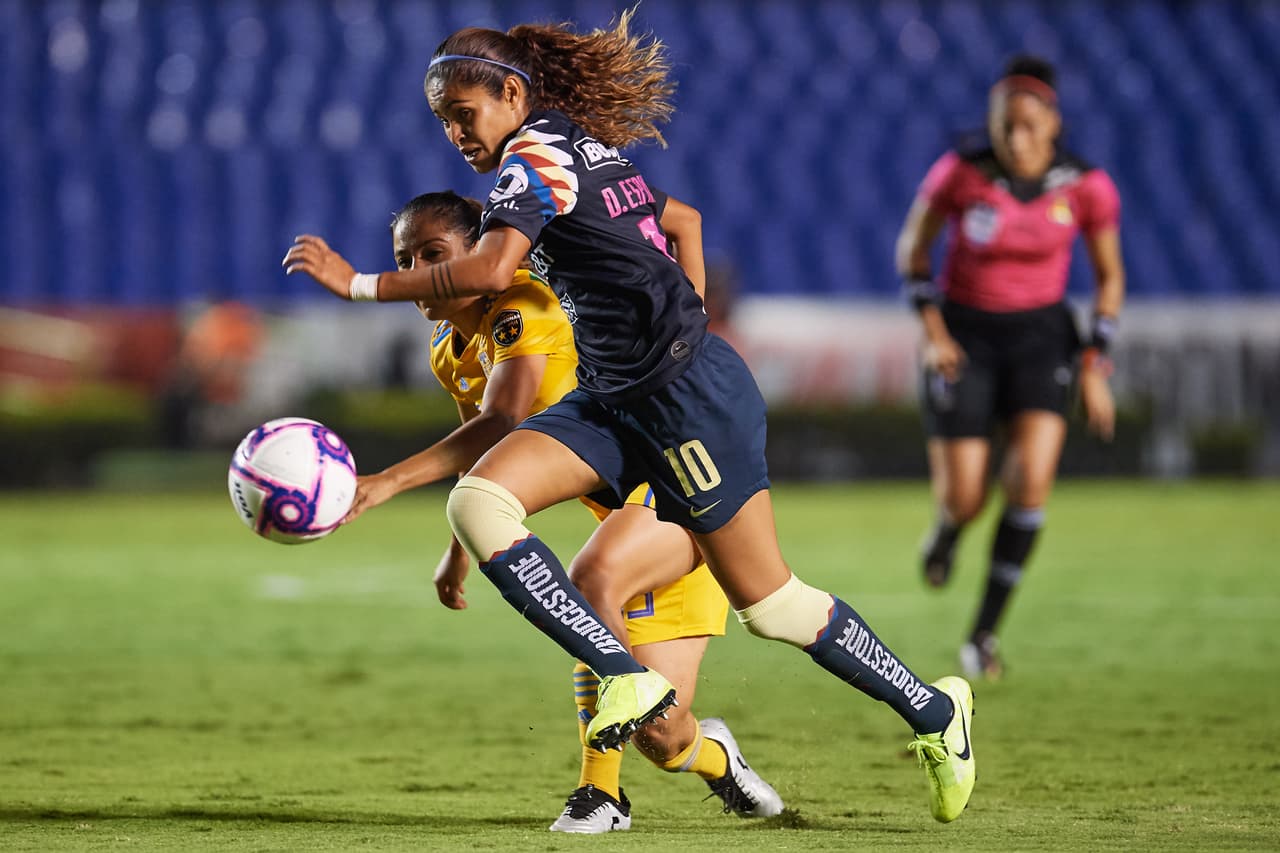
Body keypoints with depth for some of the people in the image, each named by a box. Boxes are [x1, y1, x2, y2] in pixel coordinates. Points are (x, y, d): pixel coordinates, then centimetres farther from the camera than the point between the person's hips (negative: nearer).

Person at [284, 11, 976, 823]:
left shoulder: (536, 154, -14)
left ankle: (933, 711, 16)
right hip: (615, 398, 10)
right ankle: (627, 680, -14)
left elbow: (491, 269, -29)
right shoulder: (588, 147, 13)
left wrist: (359, 283, -24)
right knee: (478, 502, -11)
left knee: (770, 604, -2)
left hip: (690, 390, -9)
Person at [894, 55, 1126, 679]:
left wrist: (1095, 367, -4)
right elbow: (913, 246, 0)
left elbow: (1109, 276, 2)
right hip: (964, 334, -1)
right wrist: (933, 330, -9)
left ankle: (983, 633, -6)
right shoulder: (960, 173, -17)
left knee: (1031, 481, -20)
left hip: (1040, 333, 1)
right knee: (964, 500, -7)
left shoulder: (1087, 187, -13)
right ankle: (948, 529, 35)